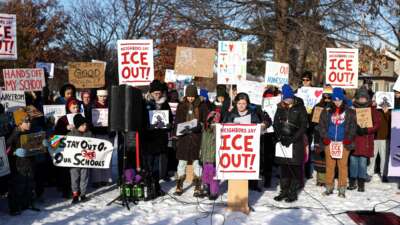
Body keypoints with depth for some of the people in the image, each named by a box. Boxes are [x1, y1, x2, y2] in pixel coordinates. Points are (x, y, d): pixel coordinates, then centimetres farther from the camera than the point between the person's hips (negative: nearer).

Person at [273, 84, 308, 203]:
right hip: (282, 142, 4)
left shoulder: (300, 108, -3)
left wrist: (292, 139, -13)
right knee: (283, 167, 8)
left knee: (295, 168, -2)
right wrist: (280, 137, -5)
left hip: (296, 142, -4)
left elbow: (303, 126, -6)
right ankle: (284, 191, 17)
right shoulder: (280, 108, 10)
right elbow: (275, 124, 11)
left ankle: (293, 193, 6)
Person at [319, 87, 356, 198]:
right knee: (329, 165, 5)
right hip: (329, 142, 1)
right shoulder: (326, 111, 7)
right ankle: (329, 187, 14)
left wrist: (348, 138, -7)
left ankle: (342, 189, 7)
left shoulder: (349, 112, 4)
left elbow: (353, 127, 4)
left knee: (343, 165, 0)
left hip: (343, 143, -1)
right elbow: (322, 125, 8)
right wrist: (324, 137, -2)